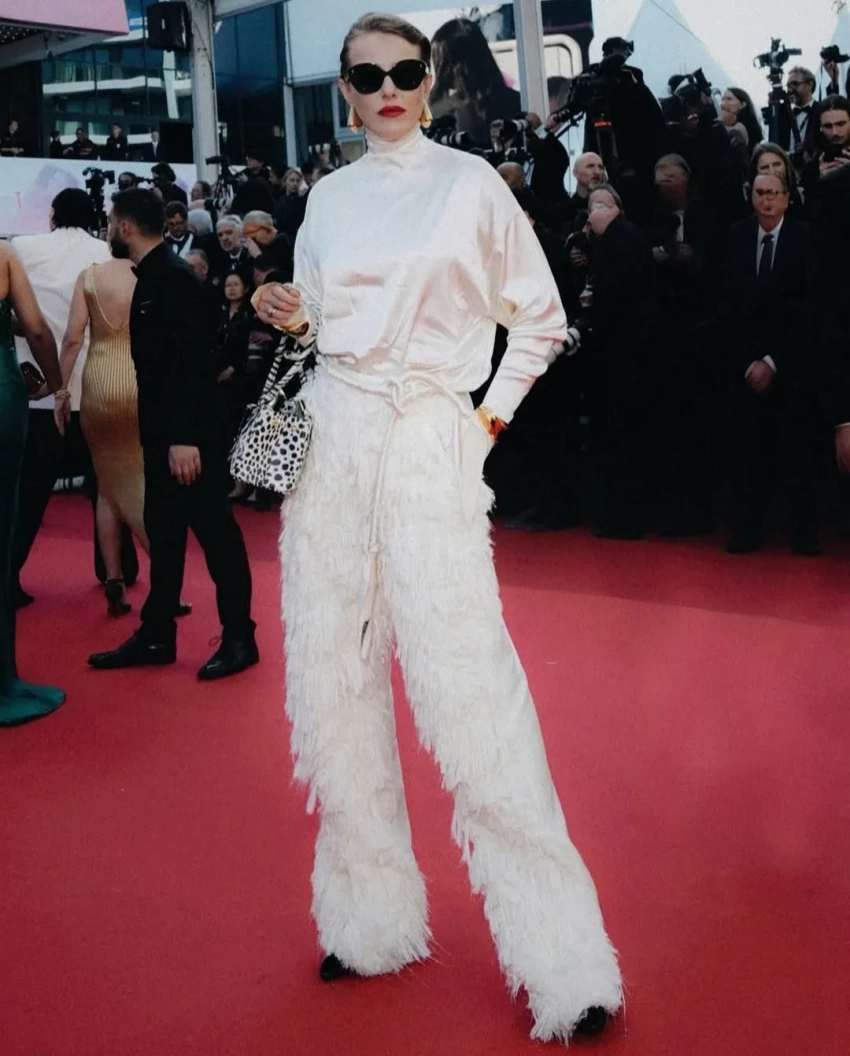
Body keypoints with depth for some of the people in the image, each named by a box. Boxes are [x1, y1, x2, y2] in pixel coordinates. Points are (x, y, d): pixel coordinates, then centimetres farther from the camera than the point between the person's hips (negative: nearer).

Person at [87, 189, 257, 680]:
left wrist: (185, 436, -26)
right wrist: (165, 434, 15)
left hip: (190, 429, -10)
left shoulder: (174, 277, -16)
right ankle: (157, 635, 23)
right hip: (164, 429, 10)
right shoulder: (152, 275, 12)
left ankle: (239, 638, 9)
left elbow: (191, 361, -22)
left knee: (214, 528, -1)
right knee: (163, 530, 14)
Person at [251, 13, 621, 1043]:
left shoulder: (471, 183, 3)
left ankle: (559, 957, 0)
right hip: (329, 434, 5)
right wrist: (293, 315, 0)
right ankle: (370, 913, 22)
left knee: (468, 688, -11)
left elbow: (539, 320, 8)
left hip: (431, 441, -5)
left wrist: (492, 416, 0)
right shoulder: (328, 197, 14)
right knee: (335, 681, 6)